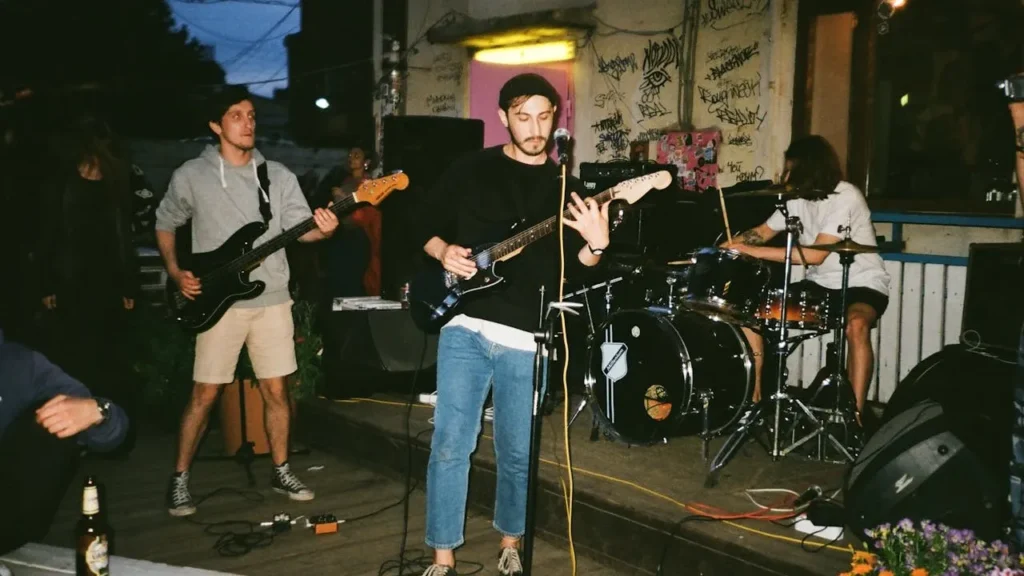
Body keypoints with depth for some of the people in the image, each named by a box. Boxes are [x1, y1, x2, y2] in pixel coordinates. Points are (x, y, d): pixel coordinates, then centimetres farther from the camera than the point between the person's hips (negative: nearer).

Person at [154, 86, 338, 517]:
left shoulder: (279, 176, 6)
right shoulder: (191, 176, -1)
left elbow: (298, 226, -2)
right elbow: (165, 224, 12)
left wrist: (321, 230, -24)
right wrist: (176, 273, 1)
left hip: (272, 299, 3)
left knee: (276, 389, 8)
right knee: (205, 393, 1)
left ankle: (280, 471, 23)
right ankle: (180, 478, 16)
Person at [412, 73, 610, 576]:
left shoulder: (565, 188, 8)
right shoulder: (470, 169, 5)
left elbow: (574, 267, 5)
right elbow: (425, 225, 11)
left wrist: (596, 245, -16)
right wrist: (443, 252, -9)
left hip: (526, 339, 1)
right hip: (465, 326, -1)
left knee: (517, 452, 9)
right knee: (450, 445, -2)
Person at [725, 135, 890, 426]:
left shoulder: (846, 197, -21)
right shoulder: (798, 198, 1)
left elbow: (816, 255, -28)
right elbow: (763, 231, 9)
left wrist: (755, 252, -29)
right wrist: (727, 247, -11)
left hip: (862, 283, -7)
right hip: (820, 284, 7)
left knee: (856, 325, -39)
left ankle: (856, 415, -28)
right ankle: (753, 395, 5)